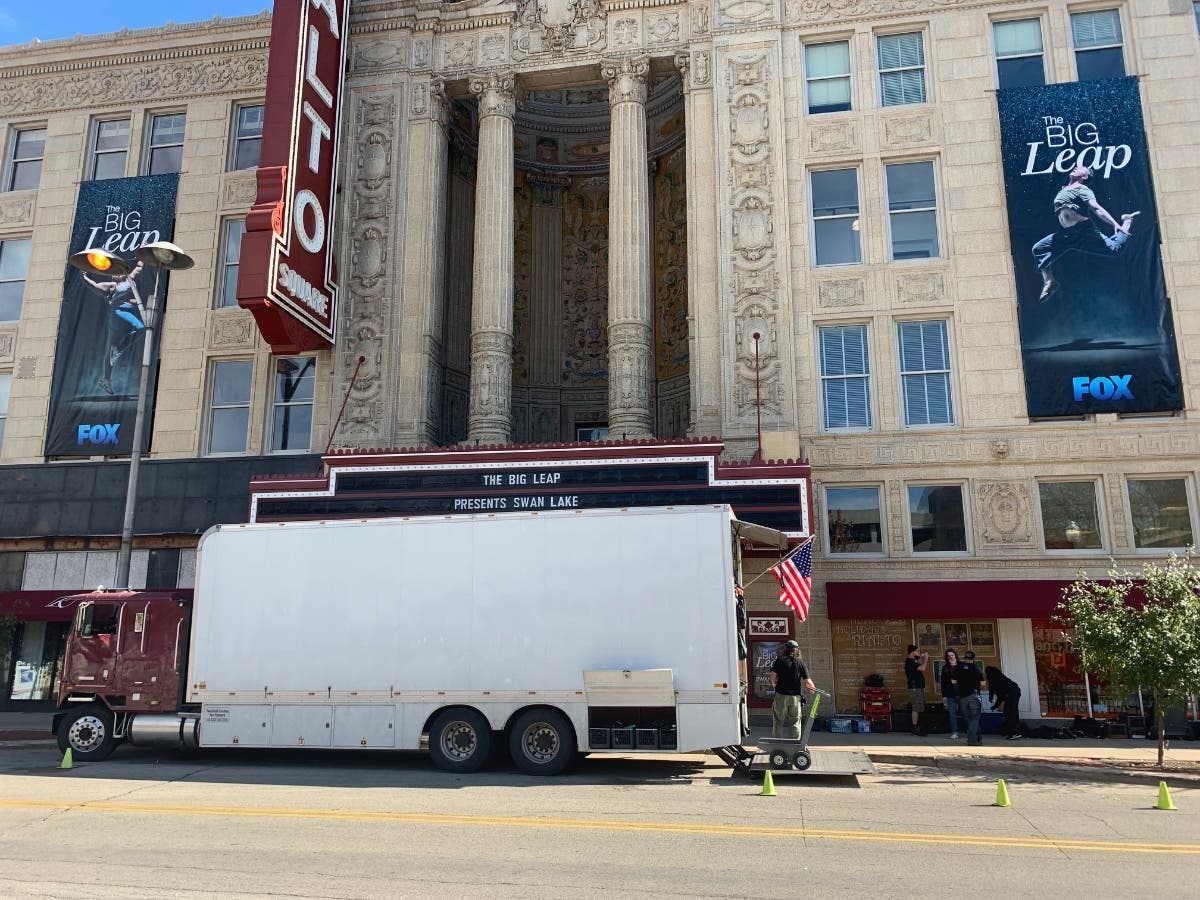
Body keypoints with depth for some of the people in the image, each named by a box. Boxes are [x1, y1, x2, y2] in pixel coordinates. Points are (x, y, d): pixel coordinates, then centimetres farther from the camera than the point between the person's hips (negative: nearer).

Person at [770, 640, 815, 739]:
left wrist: (774, 684, 13)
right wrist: (814, 688, 16)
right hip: (795, 696, 1)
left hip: (781, 695, -1)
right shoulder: (800, 663, 2)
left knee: (778, 721, 6)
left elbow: (773, 675, -6)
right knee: (795, 722, 10)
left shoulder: (780, 660, 0)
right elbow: (807, 681, -3)